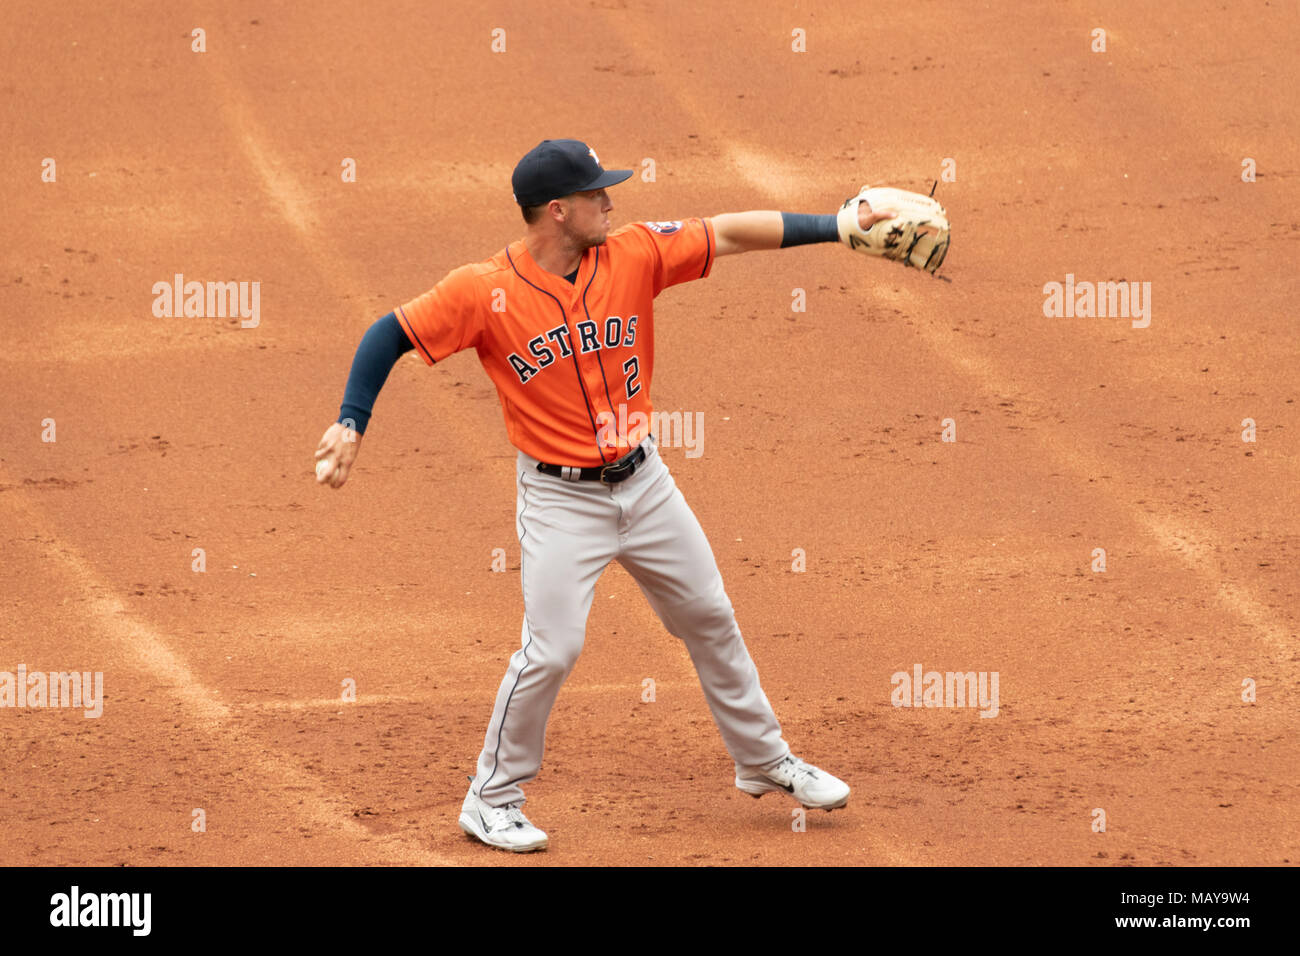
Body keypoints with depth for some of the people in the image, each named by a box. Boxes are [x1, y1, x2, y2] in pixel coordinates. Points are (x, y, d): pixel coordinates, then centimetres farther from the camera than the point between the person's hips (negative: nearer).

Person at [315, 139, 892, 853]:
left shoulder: (633, 254, -7)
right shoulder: (486, 291, -17)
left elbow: (732, 232, -6)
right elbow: (390, 335, -11)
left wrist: (842, 225, -11)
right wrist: (350, 424, -21)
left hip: (644, 482, 5)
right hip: (560, 499, -5)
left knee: (710, 620, 15)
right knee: (551, 649, -11)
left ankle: (765, 763, 34)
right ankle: (492, 800, 8)